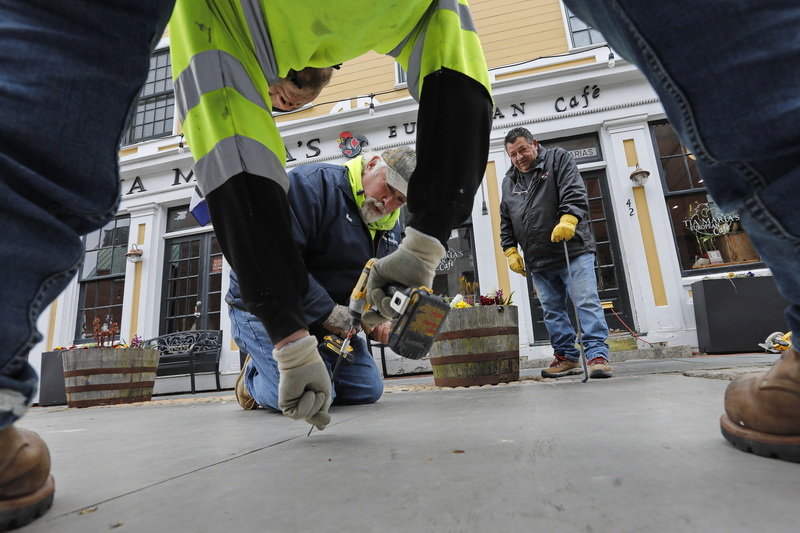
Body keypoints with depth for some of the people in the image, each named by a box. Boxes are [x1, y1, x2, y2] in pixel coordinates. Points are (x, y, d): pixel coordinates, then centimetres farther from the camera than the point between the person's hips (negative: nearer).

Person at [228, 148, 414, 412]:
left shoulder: (390, 225, 8)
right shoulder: (313, 184, -19)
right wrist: (327, 311, -29)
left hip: (327, 319, 8)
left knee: (368, 390, 5)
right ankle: (253, 377, 13)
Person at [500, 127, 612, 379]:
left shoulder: (558, 159, 3)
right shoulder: (509, 181, 16)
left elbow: (575, 193, -12)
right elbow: (506, 222, 18)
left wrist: (568, 220, -28)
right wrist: (511, 251, 9)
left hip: (573, 252, -5)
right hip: (538, 262, 5)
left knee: (587, 303, -8)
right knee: (552, 311, 9)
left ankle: (597, 354, -1)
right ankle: (567, 355, 21)